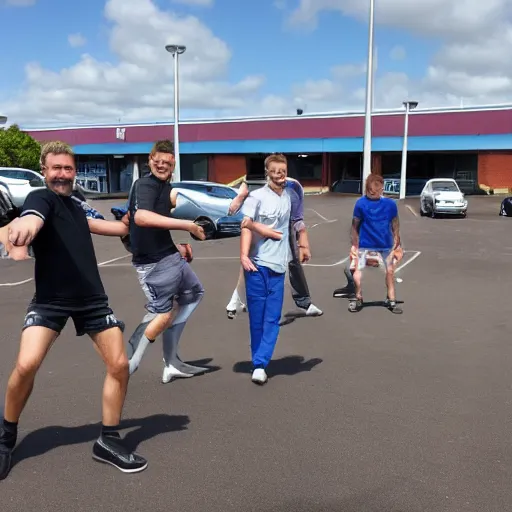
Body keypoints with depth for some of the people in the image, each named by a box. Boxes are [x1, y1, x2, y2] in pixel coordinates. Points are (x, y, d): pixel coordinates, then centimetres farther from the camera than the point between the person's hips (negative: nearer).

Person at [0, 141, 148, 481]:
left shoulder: (74, 206, 15)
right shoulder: (40, 198, -8)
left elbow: (115, 227, 32)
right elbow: (32, 219, -35)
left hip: (92, 298, 6)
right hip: (50, 300, -6)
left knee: (120, 365, -1)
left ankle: (108, 441, 16)